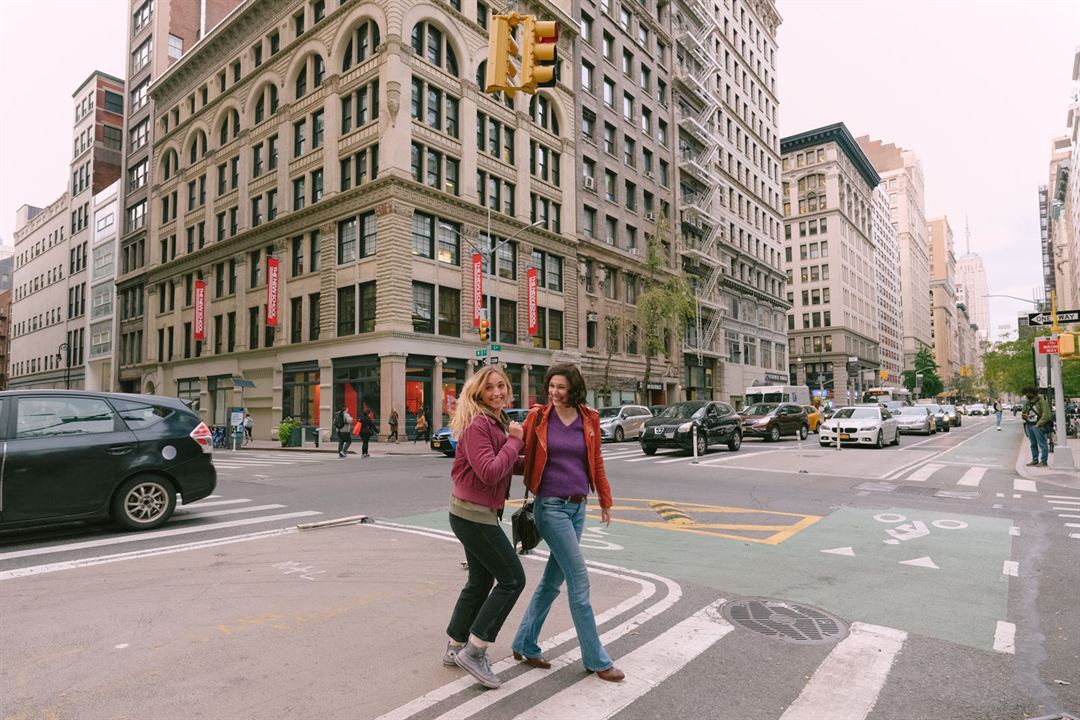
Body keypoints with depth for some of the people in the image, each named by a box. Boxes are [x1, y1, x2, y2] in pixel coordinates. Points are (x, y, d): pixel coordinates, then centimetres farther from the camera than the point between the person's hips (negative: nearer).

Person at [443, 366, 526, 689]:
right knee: (512, 579, -4)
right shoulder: (477, 424, -20)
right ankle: (473, 652, 6)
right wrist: (514, 440, -18)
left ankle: (455, 648, 35)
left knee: (481, 581, 20)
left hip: (478, 512, 10)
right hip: (473, 513, -10)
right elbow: (489, 472, -26)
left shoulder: (499, 421, 10)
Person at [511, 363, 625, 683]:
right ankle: (596, 659, 11)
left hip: (578, 506, 5)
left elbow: (596, 462, 11)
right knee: (579, 578, -4)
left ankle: (524, 645, 30)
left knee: (554, 577, 13)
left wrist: (605, 502, 15)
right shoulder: (538, 417, -6)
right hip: (550, 506, -5)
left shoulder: (589, 419, 2)